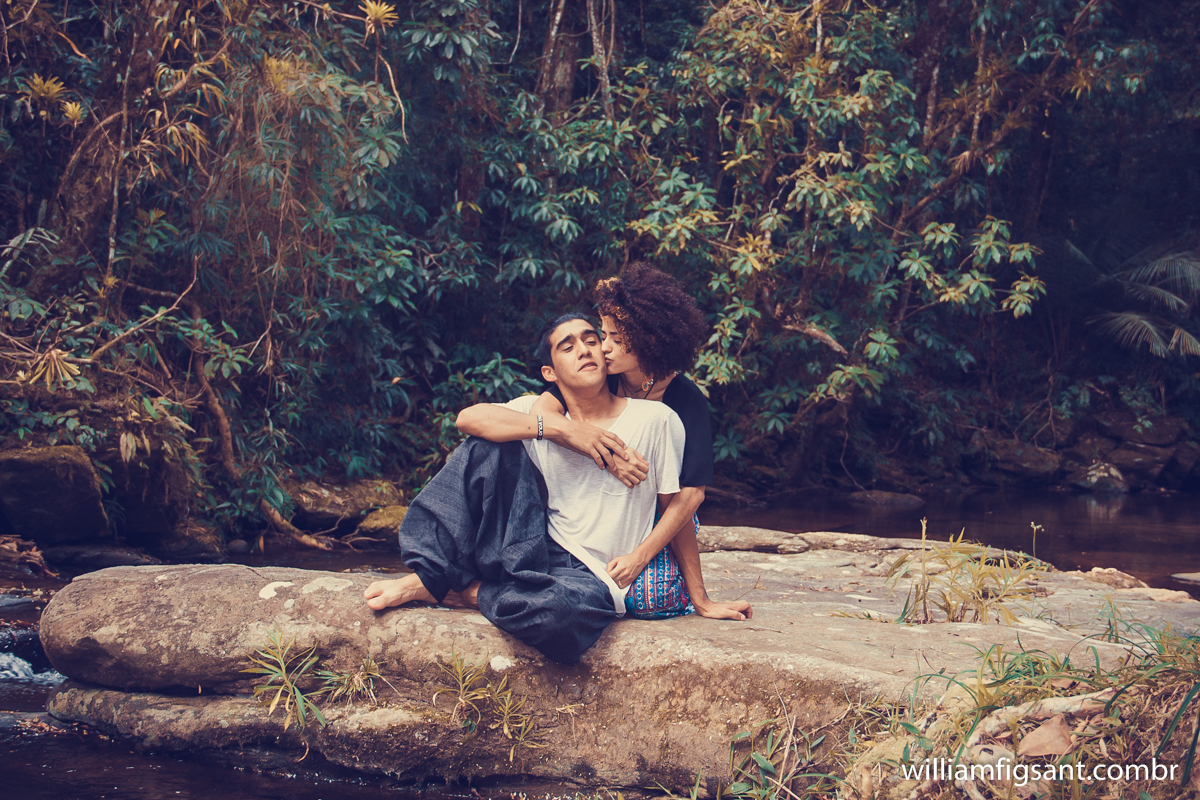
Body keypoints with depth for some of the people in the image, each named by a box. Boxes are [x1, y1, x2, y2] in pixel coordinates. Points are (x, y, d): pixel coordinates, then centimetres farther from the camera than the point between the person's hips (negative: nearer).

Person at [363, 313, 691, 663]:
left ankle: (465, 592, -12)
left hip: (591, 577, -3)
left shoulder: (657, 420, -4)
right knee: (490, 446, -14)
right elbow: (469, 417, -15)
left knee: (563, 613, -41)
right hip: (537, 549, 3)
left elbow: (677, 504, 2)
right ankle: (431, 572, -16)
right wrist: (559, 428, -19)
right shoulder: (538, 411, 3)